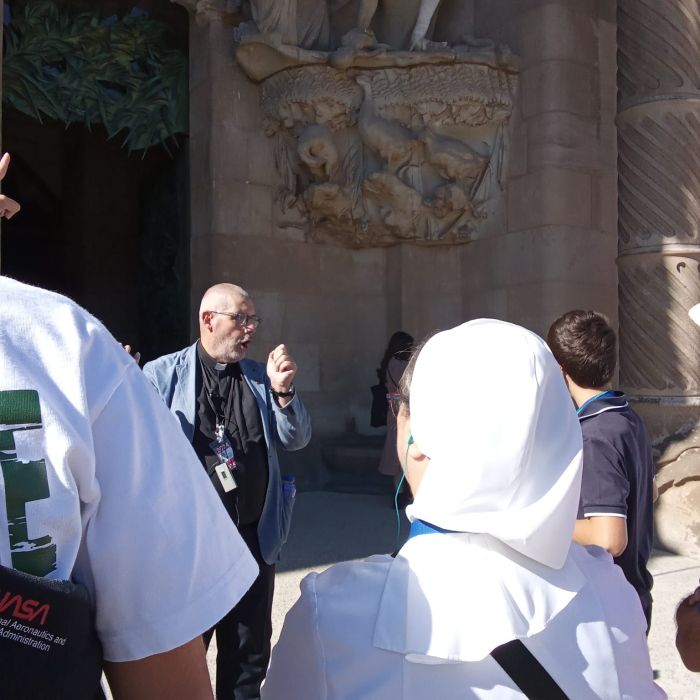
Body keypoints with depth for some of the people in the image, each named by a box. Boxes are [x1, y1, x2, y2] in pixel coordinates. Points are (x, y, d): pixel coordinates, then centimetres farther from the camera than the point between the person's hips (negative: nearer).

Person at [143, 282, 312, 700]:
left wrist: (283, 391, -12)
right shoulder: (162, 375, -7)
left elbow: (296, 440, 4)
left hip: (253, 537, 4)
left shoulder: (259, 377, 7)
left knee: (251, 650, 20)